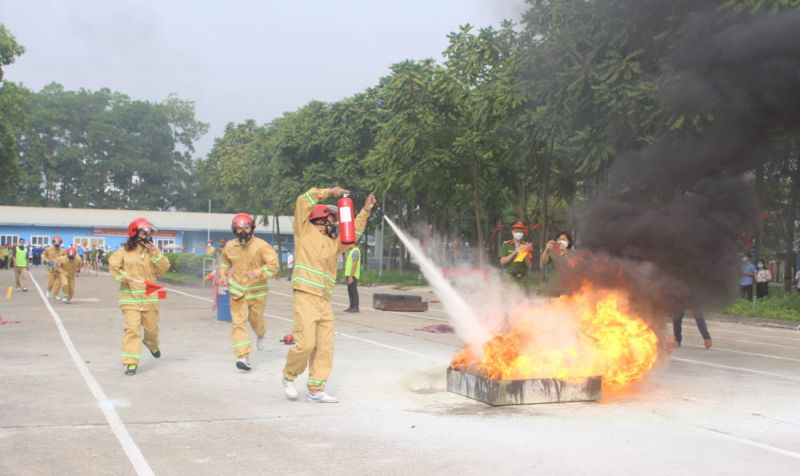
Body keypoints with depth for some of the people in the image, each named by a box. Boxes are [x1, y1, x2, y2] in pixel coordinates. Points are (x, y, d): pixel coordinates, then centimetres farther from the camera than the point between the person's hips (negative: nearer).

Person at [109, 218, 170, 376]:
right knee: (132, 328, -12)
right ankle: (131, 362, -10)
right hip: (130, 297, -3)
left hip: (149, 297, 3)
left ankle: (152, 344, 49)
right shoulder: (124, 251, -3)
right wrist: (125, 277, -14)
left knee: (151, 327, 14)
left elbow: (164, 268, -1)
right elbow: (113, 266, 0)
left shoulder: (153, 250, 4)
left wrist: (154, 254, -14)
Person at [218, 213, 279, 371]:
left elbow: (274, 265, -24)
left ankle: (260, 336, 52)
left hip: (257, 291, -2)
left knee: (256, 321, 14)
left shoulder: (261, 246, -16)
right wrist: (223, 275, 3)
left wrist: (257, 273, -38)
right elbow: (225, 261, 21)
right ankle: (243, 357, -14)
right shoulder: (230, 246, -1)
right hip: (237, 291, 2)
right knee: (238, 322, -11)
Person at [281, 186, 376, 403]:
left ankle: (316, 389, 6)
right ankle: (288, 377, 10)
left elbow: (352, 234, 27)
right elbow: (303, 201, -1)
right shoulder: (305, 231, 7)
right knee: (305, 343, -13)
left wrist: (365, 211, 20)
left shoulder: (332, 243, 24)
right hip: (305, 296, -7)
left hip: (324, 302, 7)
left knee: (325, 347, 1)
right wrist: (329, 192, 3)